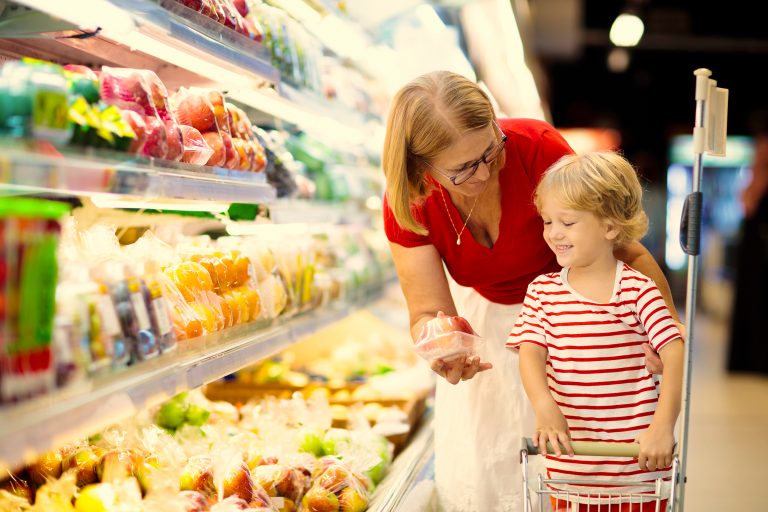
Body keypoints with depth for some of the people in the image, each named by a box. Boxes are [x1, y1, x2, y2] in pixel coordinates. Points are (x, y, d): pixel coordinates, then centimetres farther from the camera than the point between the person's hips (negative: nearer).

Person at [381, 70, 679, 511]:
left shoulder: (538, 147, -32)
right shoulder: (406, 204, -24)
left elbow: (625, 247, -27)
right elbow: (430, 308, -23)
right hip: (481, 311, 2)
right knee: (474, 476, 1)